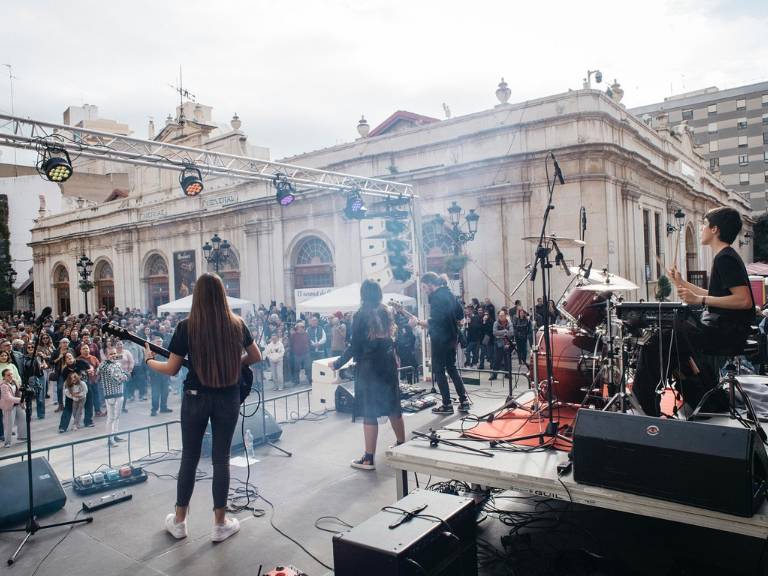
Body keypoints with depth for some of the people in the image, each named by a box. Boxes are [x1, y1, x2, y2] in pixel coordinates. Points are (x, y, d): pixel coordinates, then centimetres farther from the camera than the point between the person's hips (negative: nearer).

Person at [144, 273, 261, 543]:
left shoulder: (187, 326, -9)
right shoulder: (237, 324, -3)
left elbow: (172, 369, -2)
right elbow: (256, 357, 8)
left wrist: (149, 360, 15)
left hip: (196, 398, -1)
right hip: (228, 398, 1)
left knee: (189, 457, 14)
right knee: (221, 458, 9)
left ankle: (179, 520, 27)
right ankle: (220, 523, 18)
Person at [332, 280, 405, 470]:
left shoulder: (362, 315, -12)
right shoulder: (386, 312, 5)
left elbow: (354, 346, -13)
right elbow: (390, 338, 9)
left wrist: (337, 364, -4)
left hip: (368, 368, -6)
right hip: (389, 364, 6)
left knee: (369, 413, -1)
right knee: (393, 406, 17)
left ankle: (369, 459, 4)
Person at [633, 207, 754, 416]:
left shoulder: (725, 259, -15)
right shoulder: (725, 257, 16)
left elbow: (744, 300, -25)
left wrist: (699, 300, -25)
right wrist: (683, 284, 20)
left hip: (725, 333, -11)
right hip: (720, 329, 11)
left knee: (656, 344, -13)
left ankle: (646, 407, -2)